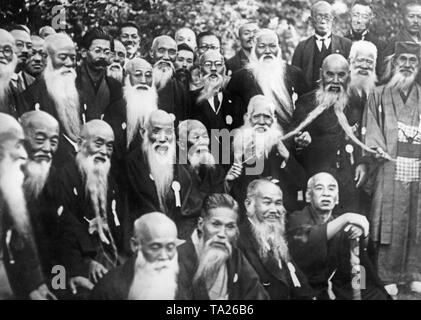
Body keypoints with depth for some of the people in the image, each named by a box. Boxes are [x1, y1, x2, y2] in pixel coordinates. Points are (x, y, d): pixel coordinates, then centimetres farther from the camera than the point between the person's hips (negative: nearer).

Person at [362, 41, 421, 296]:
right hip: (390, 167, -2)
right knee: (391, 223, -3)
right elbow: (372, 127, 2)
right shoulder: (379, 96, 9)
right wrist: (377, 149, -13)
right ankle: (388, 277, 6)